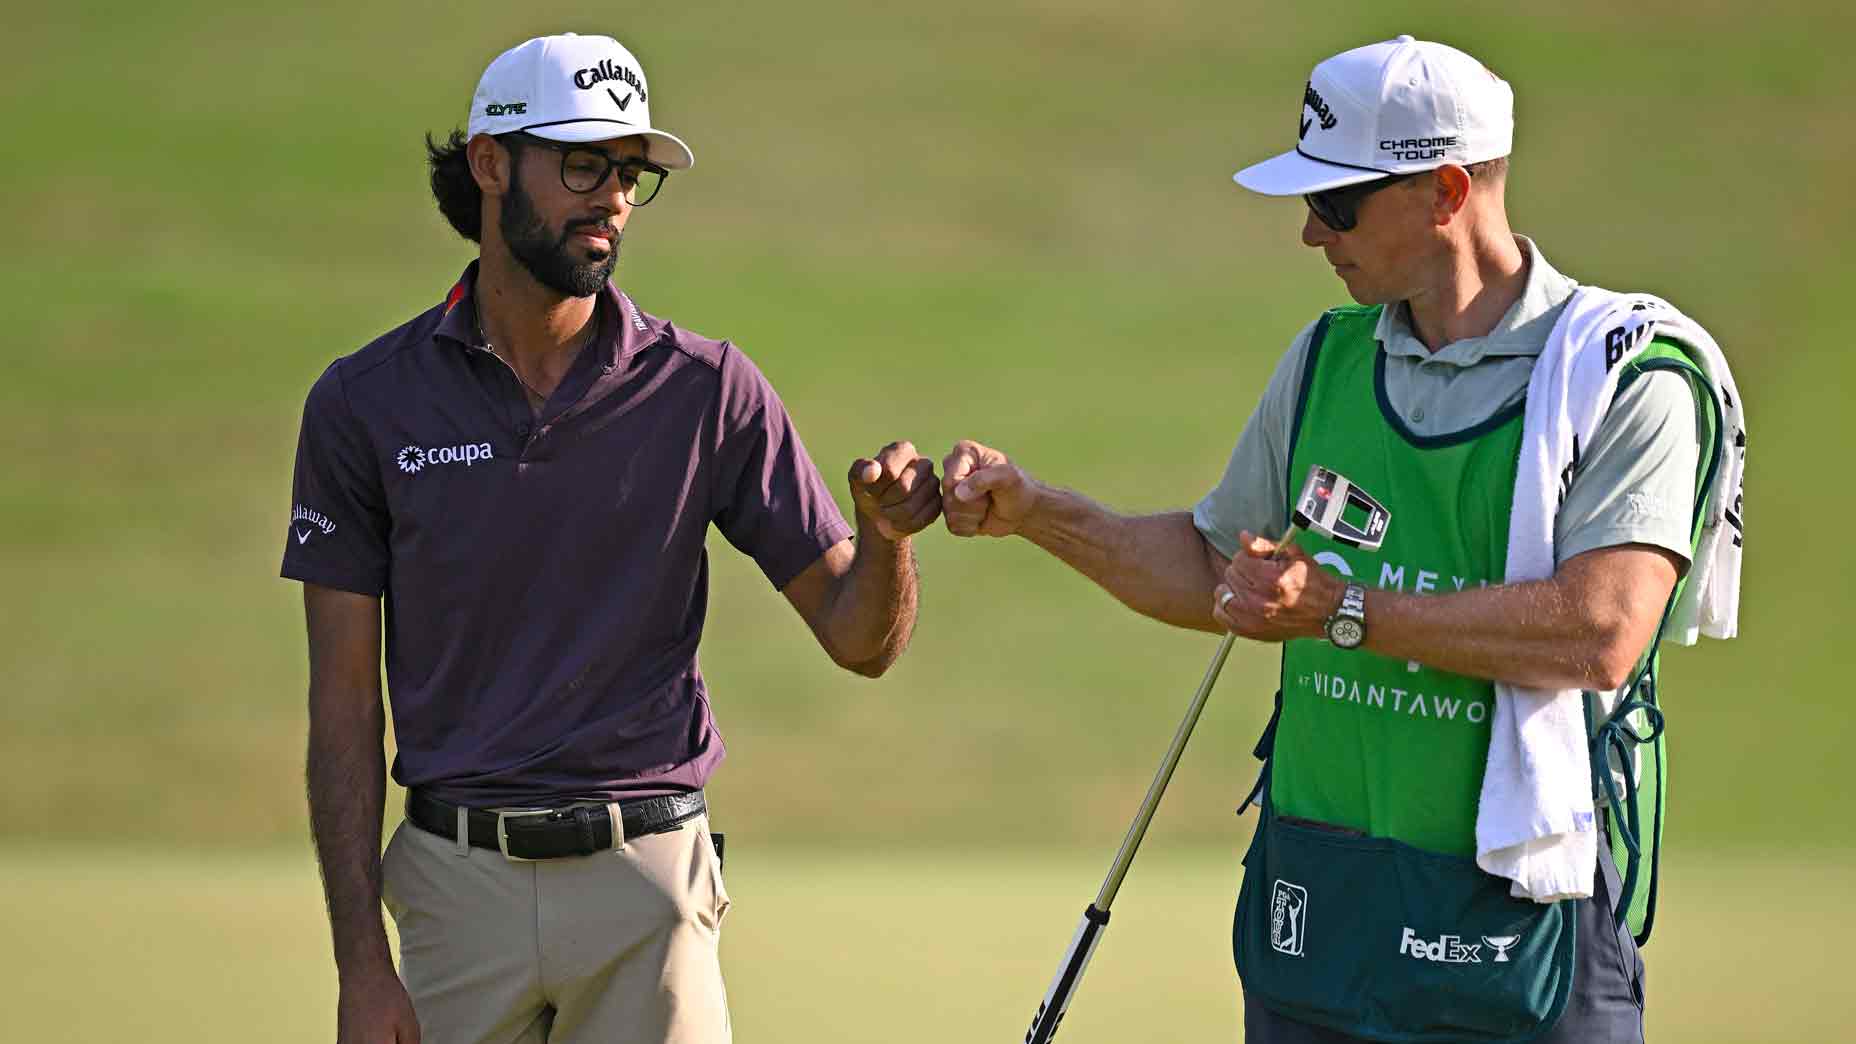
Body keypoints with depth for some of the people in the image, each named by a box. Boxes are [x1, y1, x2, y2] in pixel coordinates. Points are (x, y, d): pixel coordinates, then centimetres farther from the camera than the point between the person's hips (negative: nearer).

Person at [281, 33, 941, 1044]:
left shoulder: (709, 392, 2)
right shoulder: (365, 401, 1)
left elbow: (858, 638, 5)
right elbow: (345, 700, 1)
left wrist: (887, 534, -19)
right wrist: (360, 961, -6)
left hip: (647, 884, 0)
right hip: (462, 885, 0)